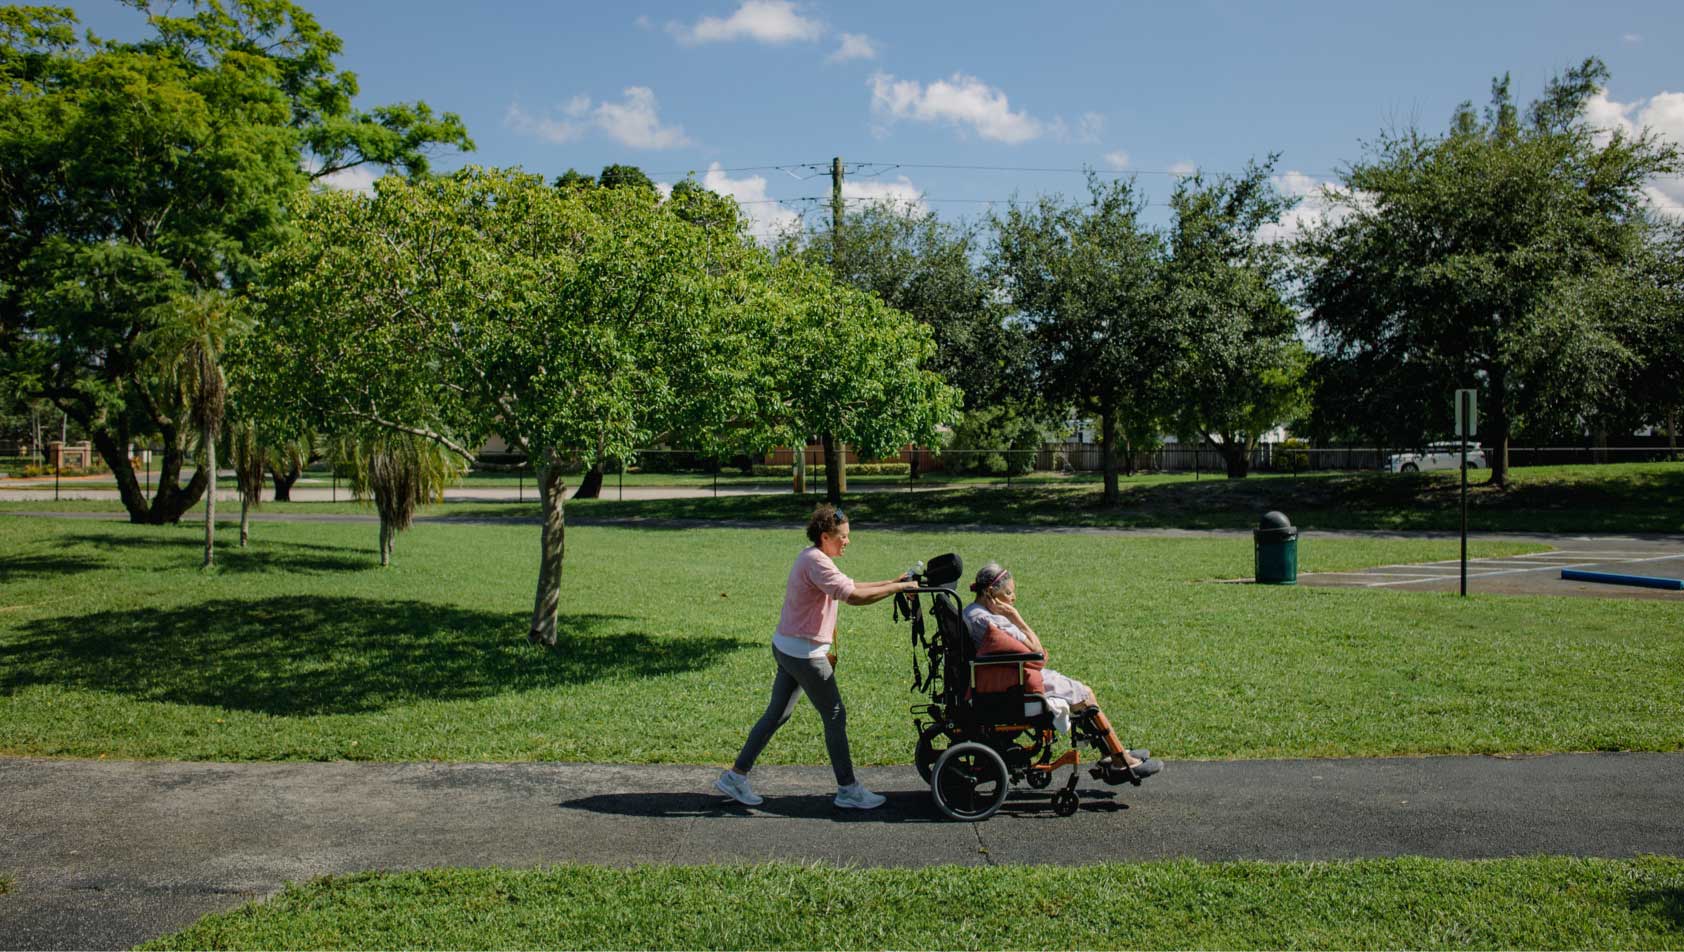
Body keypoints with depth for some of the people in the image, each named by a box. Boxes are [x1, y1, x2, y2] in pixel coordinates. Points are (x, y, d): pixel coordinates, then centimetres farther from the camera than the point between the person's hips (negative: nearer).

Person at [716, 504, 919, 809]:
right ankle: (848, 790, 12)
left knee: (776, 714, 15)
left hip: (786, 647, 10)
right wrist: (899, 587, -21)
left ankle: (735, 777, 20)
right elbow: (854, 596, -29)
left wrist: (892, 582, 13)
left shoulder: (812, 558, 13)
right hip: (804, 653, -10)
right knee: (835, 717, 1)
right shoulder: (816, 561, -20)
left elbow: (849, 587, 20)